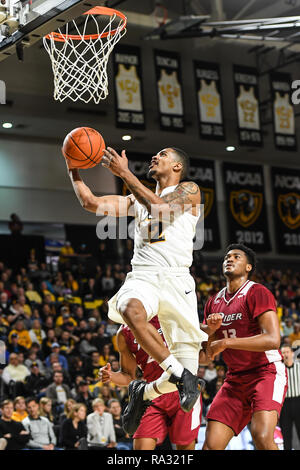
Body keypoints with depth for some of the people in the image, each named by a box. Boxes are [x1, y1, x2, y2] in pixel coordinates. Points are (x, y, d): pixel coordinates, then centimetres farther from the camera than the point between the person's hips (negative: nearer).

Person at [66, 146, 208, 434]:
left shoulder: (189, 191, 10)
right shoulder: (137, 200, 26)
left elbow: (159, 207, -9)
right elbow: (91, 203, 22)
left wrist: (124, 173, -9)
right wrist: (73, 169, 16)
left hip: (176, 279, -3)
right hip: (142, 277, 3)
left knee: (187, 375, -6)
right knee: (131, 308, -39)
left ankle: (144, 393, 26)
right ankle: (180, 374, -26)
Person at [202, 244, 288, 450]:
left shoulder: (257, 292, -10)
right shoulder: (214, 302, 11)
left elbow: (273, 340, -23)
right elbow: (207, 352, 15)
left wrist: (226, 342, -22)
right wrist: (211, 328, -6)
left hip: (267, 373, -6)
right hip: (235, 378, 6)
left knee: (262, 437, -27)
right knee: (211, 444, -4)